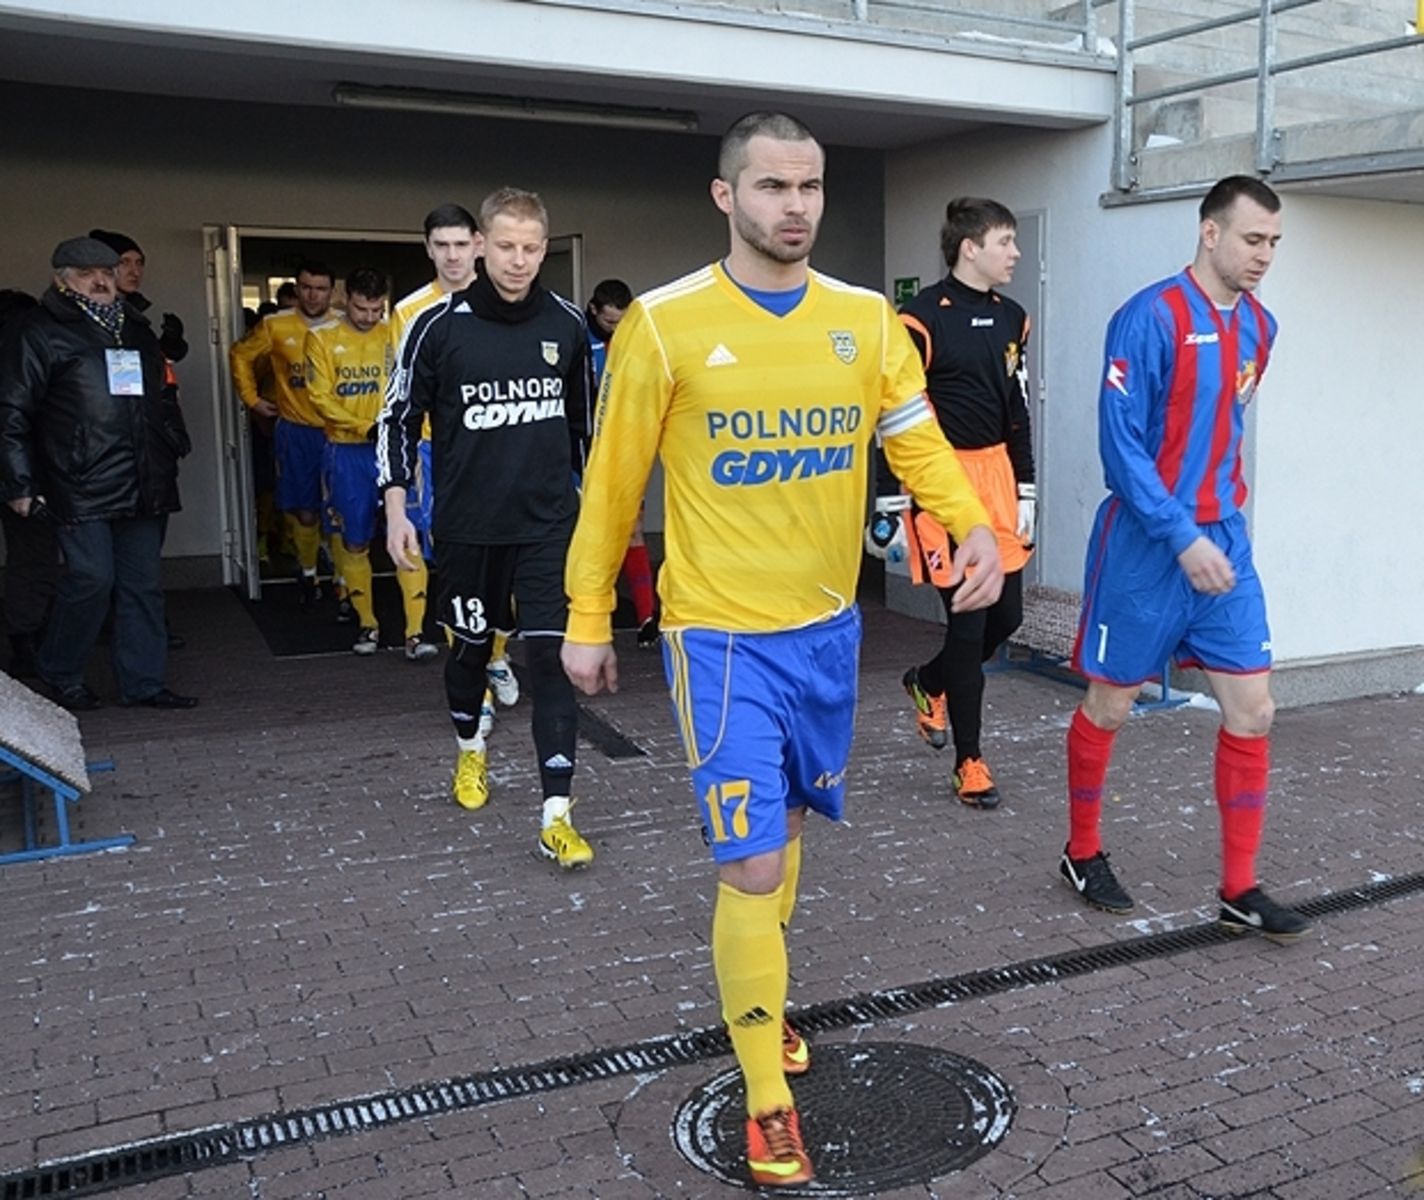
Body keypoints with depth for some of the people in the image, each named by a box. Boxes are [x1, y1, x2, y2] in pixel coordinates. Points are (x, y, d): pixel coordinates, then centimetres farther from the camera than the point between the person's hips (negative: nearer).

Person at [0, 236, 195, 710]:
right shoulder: (40, 331, -1)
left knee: (143, 583, 6)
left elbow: (163, 398, 27)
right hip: (82, 487, -6)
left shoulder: (136, 329, 20)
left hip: (140, 487, 6)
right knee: (91, 578, -10)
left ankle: (143, 682, 15)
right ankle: (59, 676, 11)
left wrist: (175, 449, 16)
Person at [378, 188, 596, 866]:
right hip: (468, 524, 0)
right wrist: (397, 509, -6)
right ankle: (470, 750, 46)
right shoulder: (439, 326, -6)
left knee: (552, 657, -7)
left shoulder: (565, 324, 2)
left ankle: (557, 816, -5)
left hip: (549, 523, 1)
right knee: (470, 646, 16)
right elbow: (399, 419, 1)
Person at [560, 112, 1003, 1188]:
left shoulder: (867, 319, 2)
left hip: (828, 624, 5)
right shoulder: (665, 324, -10)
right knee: (753, 866, -6)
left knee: (787, 825, 22)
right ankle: (769, 1110, 12)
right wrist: (588, 617, 1)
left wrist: (973, 524, -21)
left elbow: (917, 440, -1)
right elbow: (613, 481, -4)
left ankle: (759, 1003, 46)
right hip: (723, 634, -5)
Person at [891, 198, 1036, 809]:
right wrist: (890, 504, -12)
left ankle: (929, 682, 39)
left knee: (1007, 613, 9)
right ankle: (970, 763, 12)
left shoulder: (1011, 318, 11)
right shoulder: (923, 318, -11)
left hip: (996, 476, 7)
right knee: (968, 619, -3)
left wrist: (1025, 490, 15)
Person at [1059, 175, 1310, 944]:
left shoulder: (1258, 327, 8)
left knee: (1252, 711, 3)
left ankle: (1240, 892, 14)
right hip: (1146, 544, -6)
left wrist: (1221, 522, 17)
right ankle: (1082, 855, 28)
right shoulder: (1150, 318, -14)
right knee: (1110, 705, 8)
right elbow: (1120, 446, -18)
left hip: (1224, 541, 6)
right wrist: (1183, 539, -21)